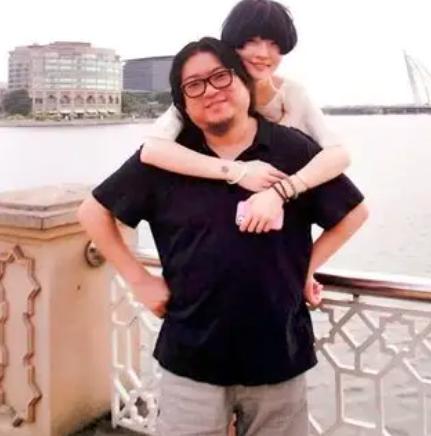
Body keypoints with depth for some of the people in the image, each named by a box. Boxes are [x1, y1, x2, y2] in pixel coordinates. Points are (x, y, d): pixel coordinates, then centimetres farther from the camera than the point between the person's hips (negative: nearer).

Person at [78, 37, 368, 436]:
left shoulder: (294, 149, -3)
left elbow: (354, 213, 9)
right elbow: (94, 211, 5)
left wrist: (306, 268, 1)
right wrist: (139, 280, -1)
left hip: (279, 354, 1)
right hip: (191, 358, 0)